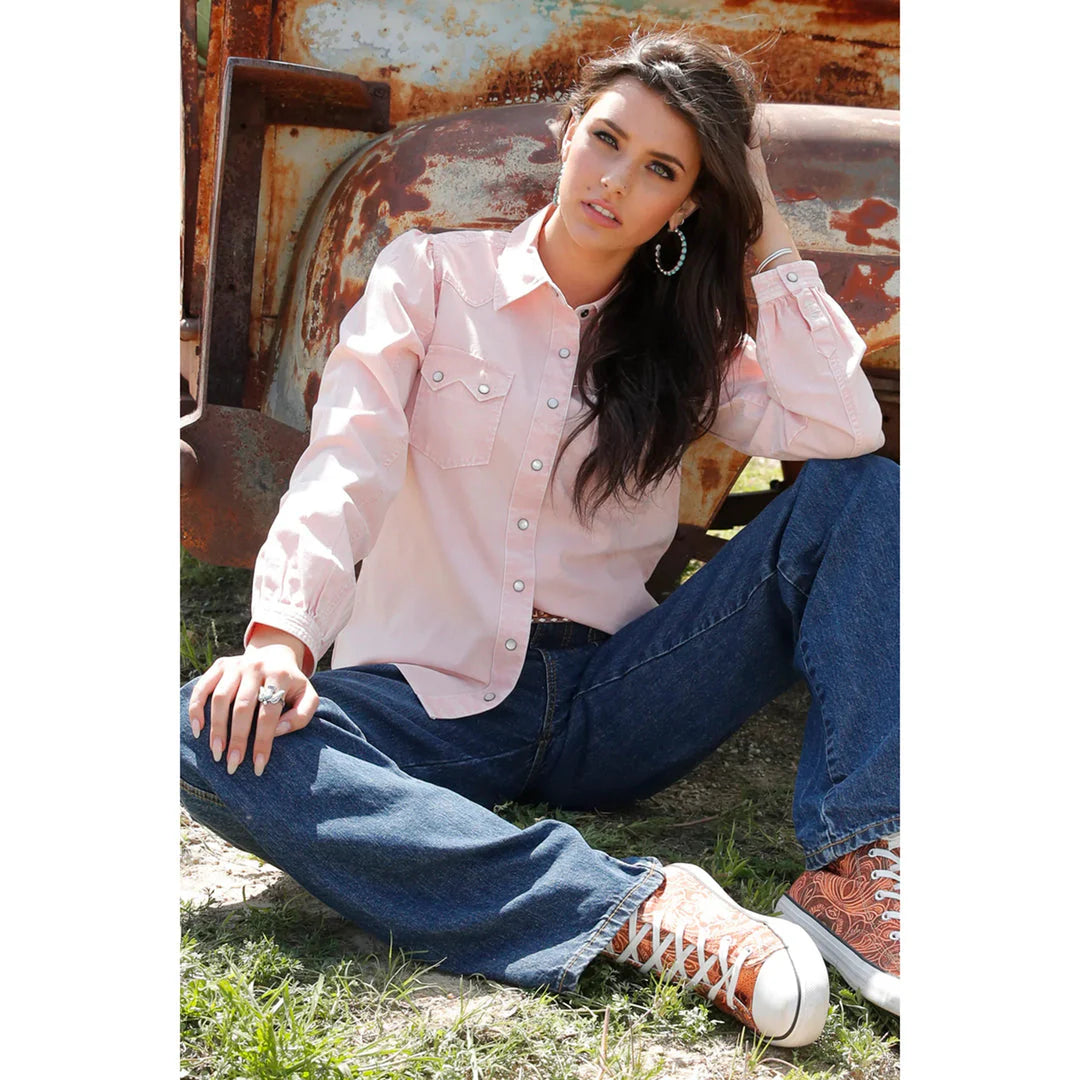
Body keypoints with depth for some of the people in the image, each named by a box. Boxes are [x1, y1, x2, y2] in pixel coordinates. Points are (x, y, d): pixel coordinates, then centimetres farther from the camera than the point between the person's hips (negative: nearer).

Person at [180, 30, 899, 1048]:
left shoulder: (686, 342, 12)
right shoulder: (432, 275, 6)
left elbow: (847, 431, -7)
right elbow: (344, 466, -9)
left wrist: (769, 246, -2)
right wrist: (279, 635, -26)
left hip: (610, 703, 2)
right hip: (436, 700, -2)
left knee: (860, 491, -13)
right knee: (221, 737, -34)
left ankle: (850, 871, -28)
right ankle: (636, 911, -41)